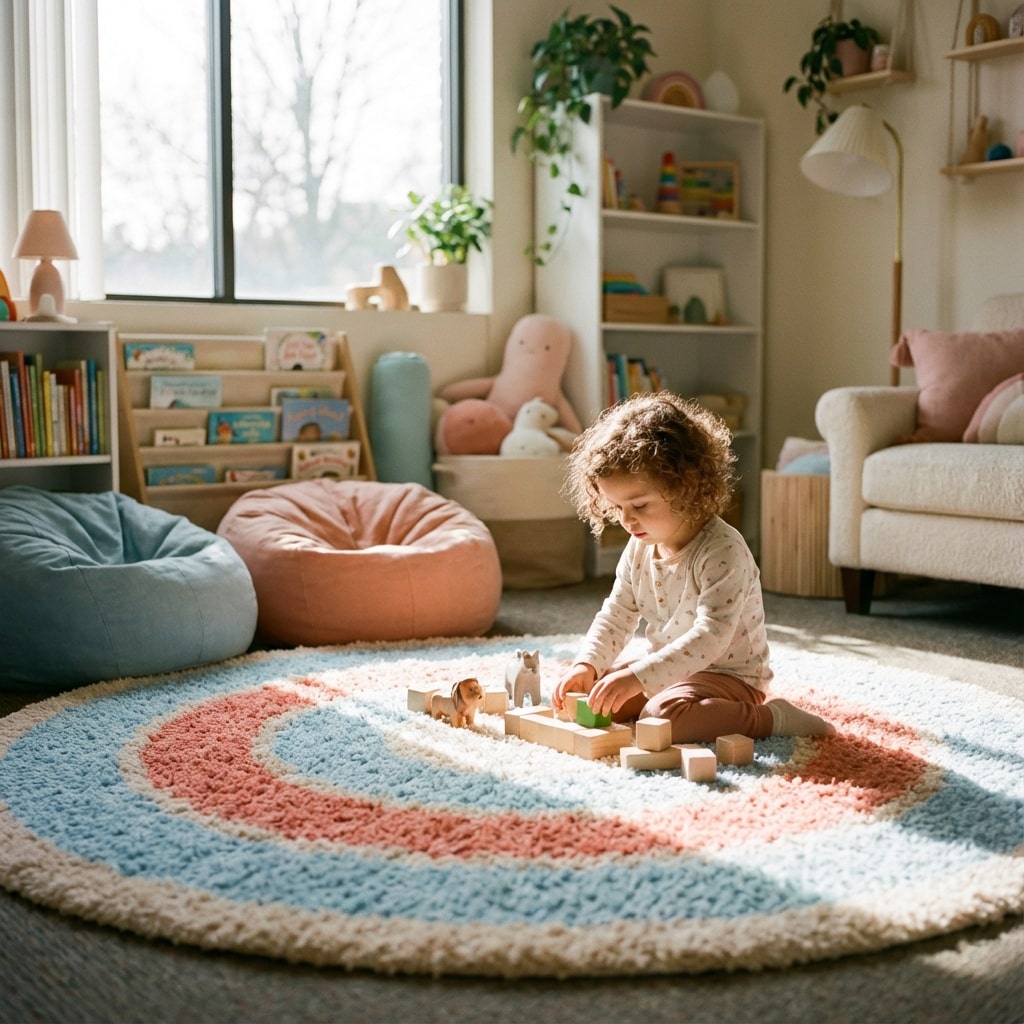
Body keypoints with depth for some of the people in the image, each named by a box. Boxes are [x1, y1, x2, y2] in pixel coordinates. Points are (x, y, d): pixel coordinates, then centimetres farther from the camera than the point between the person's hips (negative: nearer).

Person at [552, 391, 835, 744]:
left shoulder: (722, 552, -25)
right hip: (664, 669, 8)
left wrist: (638, 676, -41)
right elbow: (616, 617, 7)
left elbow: (711, 636, -34)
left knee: (662, 715, -34)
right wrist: (586, 665, -11)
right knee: (588, 690, -1)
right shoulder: (639, 549, 0)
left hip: (728, 676, -8)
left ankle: (769, 718, -15)